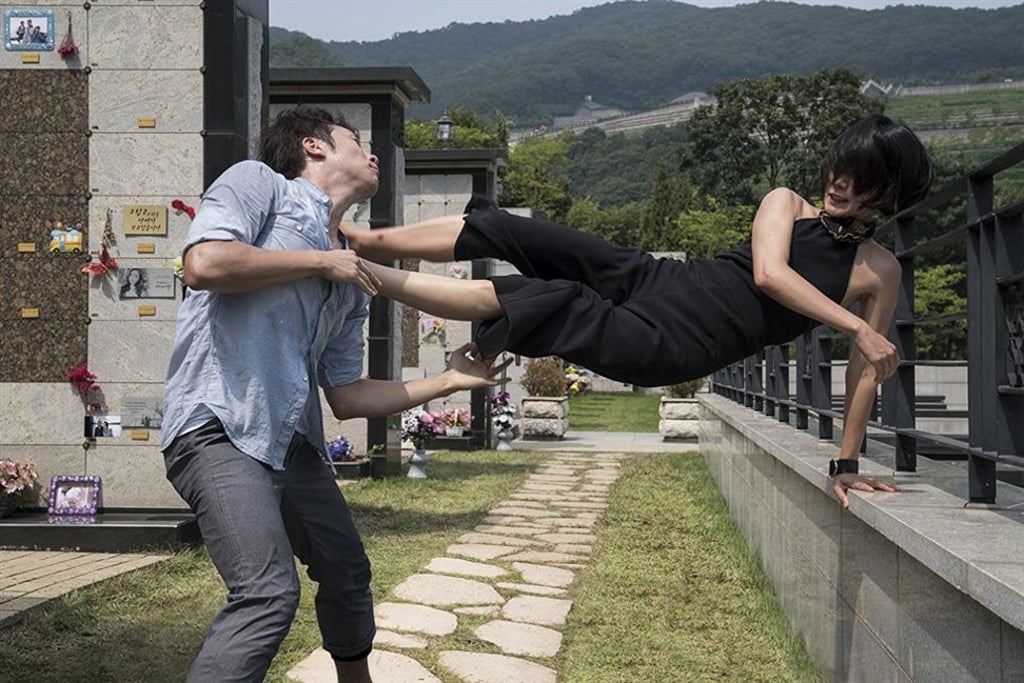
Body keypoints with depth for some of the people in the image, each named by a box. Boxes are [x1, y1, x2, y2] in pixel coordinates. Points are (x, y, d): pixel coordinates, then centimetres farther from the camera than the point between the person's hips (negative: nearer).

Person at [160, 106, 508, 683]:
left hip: (293, 440, 9)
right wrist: (320, 260, -8)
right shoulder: (257, 182, 2)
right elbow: (205, 263, -18)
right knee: (270, 593, -23)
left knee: (348, 571, 21)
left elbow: (347, 398, 19)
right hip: (219, 426, -9)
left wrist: (449, 381, 15)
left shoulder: (351, 284, 19)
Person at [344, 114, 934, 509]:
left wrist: (848, 464, 7)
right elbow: (767, 274, -7)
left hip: (665, 349, -3)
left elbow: (868, 370, 9)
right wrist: (856, 325, -10)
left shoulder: (880, 272, 7)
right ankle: (351, 242, 2)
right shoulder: (787, 204, 11)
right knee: (495, 229, -10)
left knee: (540, 301, -25)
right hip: (649, 283, 3)